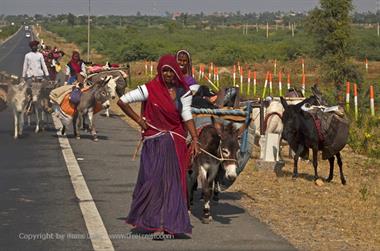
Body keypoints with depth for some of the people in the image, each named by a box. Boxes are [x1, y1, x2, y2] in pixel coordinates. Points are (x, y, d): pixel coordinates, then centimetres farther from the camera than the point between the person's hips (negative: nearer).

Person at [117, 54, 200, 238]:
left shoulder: (183, 92, 3)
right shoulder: (150, 89, -7)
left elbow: (187, 117, -2)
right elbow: (122, 101, -4)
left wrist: (195, 139, -14)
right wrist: (138, 120, -5)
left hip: (176, 141, 3)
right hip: (154, 141, -3)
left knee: (174, 180, 3)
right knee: (154, 179, -3)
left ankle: (170, 224, 13)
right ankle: (155, 222, 9)